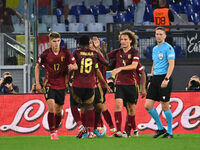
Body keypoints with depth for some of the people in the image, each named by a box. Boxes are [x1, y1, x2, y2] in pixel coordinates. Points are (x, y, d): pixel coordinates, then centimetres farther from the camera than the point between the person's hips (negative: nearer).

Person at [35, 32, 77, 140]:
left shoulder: (65, 53, -4)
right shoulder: (45, 54, -7)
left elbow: (75, 66, 0)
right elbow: (37, 67, 6)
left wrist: (72, 66, -25)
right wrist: (37, 83, 1)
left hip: (61, 85, 2)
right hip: (49, 84, -2)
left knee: (58, 110, 10)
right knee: (51, 107, -20)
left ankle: (56, 129, 33)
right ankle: (52, 132, -12)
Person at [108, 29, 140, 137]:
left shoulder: (134, 52, -2)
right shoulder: (117, 52, 7)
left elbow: (134, 66, -17)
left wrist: (120, 68, -28)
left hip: (131, 84, -1)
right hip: (119, 83, 1)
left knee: (131, 108, 7)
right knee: (118, 103, -18)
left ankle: (128, 131, 22)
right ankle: (118, 130, -23)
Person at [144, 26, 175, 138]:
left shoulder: (168, 48, -7)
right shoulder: (155, 49, 17)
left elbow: (171, 65, -14)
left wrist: (166, 79, -23)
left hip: (164, 78, -7)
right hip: (155, 78, 7)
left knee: (165, 106, -5)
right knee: (148, 105, 0)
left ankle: (169, 132, 6)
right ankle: (160, 128, 14)